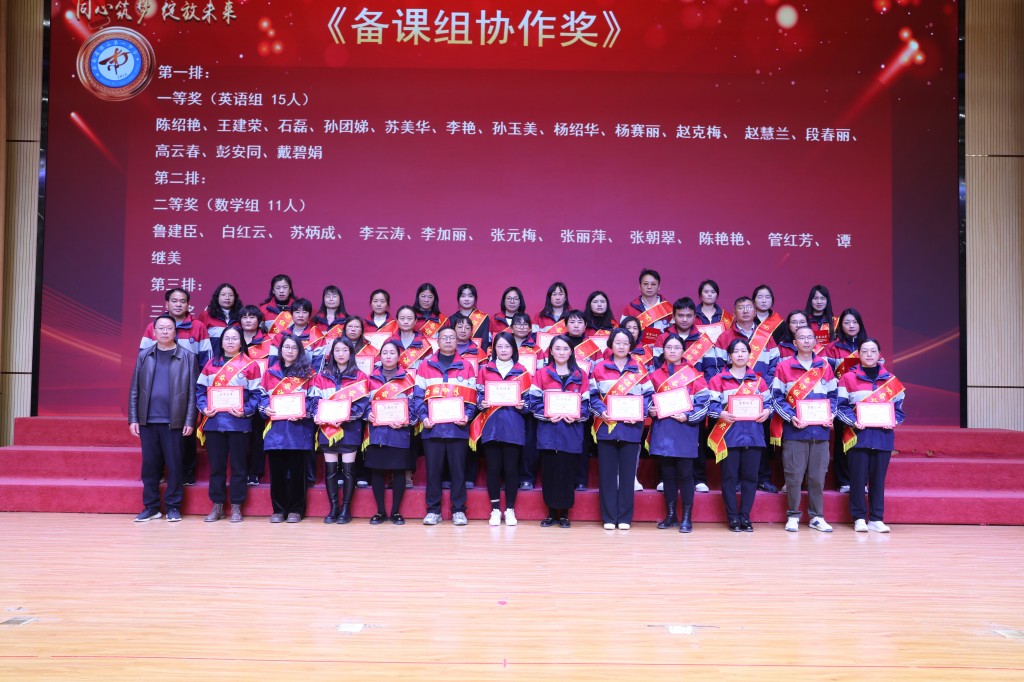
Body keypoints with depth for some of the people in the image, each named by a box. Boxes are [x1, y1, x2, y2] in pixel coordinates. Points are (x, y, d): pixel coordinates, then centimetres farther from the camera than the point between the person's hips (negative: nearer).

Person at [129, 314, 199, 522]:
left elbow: (192, 391, 0)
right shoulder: (144, 355, 9)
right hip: (147, 420, 2)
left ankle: (173, 507, 12)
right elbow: (134, 389, 8)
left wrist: (190, 421, -6)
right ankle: (151, 506, 17)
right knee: (149, 464, 7)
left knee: (174, 464, 2)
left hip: (173, 421, -2)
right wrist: (133, 419, 2)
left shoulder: (187, 357, 2)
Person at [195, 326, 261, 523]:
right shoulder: (211, 364, 12)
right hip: (213, 421, 3)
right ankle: (217, 506, 17)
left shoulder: (250, 365, 2)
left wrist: (245, 411, -16)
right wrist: (204, 408, -6)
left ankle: (236, 507, 11)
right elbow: (200, 389, 11)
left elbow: (255, 394, -2)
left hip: (238, 423, -3)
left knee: (238, 466, 3)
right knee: (216, 466, 8)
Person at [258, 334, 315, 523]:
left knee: (296, 470, 2)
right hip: (275, 427, 2)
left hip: (299, 428, -2)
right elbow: (263, 396, 12)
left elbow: (313, 399, -1)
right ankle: (278, 510, 13)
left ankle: (296, 510, 11)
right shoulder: (271, 372, 12)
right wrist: (265, 409, -8)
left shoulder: (307, 373, 5)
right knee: (277, 470, 4)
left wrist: (303, 412, -17)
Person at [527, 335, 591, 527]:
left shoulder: (581, 375, 9)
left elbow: (586, 403, 5)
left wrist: (577, 416, -13)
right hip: (548, 429, 0)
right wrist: (547, 415, -16)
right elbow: (534, 401, 0)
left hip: (571, 430, 0)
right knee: (550, 471, 2)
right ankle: (551, 513, 12)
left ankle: (564, 514, 12)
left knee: (567, 472, 1)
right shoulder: (542, 374, 6)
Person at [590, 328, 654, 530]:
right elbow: (593, 395, 5)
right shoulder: (599, 368, 6)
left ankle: (624, 518, 11)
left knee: (627, 473, 3)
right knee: (607, 473, 1)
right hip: (606, 427, 0)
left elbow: (648, 395, 6)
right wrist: (601, 411, -12)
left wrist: (640, 413, -10)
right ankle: (608, 517, 8)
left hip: (631, 427, 0)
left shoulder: (639, 369, 8)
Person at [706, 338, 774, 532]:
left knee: (750, 477, 4)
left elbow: (768, 401, 15)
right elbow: (711, 404, -2)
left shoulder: (758, 379, 14)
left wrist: (767, 411, -6)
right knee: (730, 477, -1)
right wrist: (721, 414, -20)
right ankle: (733, 518, 7)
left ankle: (745, 517, 13)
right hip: (729, 434, -3)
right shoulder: (719, 379, 4)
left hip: (753, 434, 3)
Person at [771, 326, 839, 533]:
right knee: (794, 475, 0)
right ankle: (793, 516, 11)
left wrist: (830, 415, -2)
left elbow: (832, 396, 16)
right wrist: (791, 417, -14)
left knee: (817, 476, 6)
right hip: (794, 430, -3)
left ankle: (816, 517, 16)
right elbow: (777, 397, -1)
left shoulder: (825, 367, 12)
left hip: (820, 430, 3)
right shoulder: (784, 367, 1)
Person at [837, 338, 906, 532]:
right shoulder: (848, 378, 3)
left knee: (878, 478, 5)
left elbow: (899, 407, 12)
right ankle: (859, 518, 7)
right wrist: (853, 421, -16)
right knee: (858, 477, -1)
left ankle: (876, 519, 12)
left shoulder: (891, 379, 11)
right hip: (858, 435, -2)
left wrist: (893, 421, -7)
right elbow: (841, 406, -1)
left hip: (883, 436, 2)